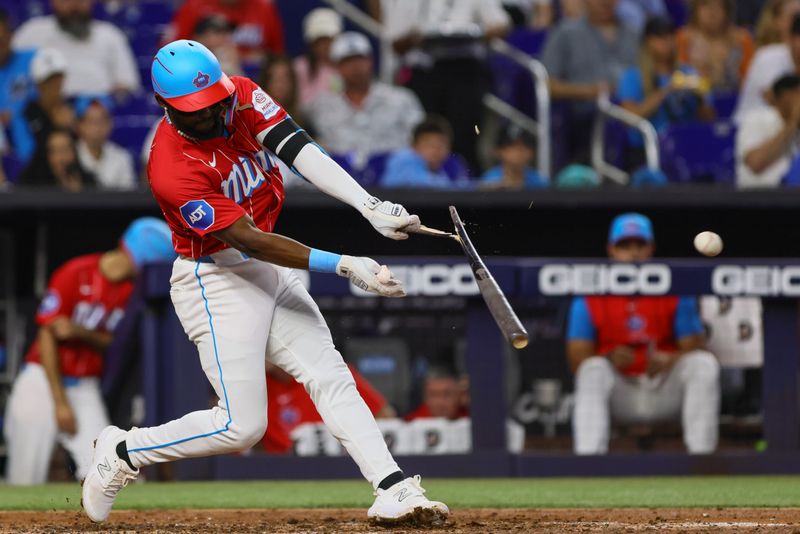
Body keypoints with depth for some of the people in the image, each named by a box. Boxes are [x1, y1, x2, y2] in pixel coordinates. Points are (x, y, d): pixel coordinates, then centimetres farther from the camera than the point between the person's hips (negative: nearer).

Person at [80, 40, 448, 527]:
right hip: (216, 282, -7)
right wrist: (344, 266, -32)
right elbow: (251, 241, -27)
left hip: (272, 273, 7)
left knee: (331, 377, -2)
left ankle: (395, 491, -6)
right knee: (242, 425, -7)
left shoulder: (243, 98, -7)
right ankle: (123, 452, 10)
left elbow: (300, 151, -19)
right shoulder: (173, 170, -26)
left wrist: (371, 207, -33)